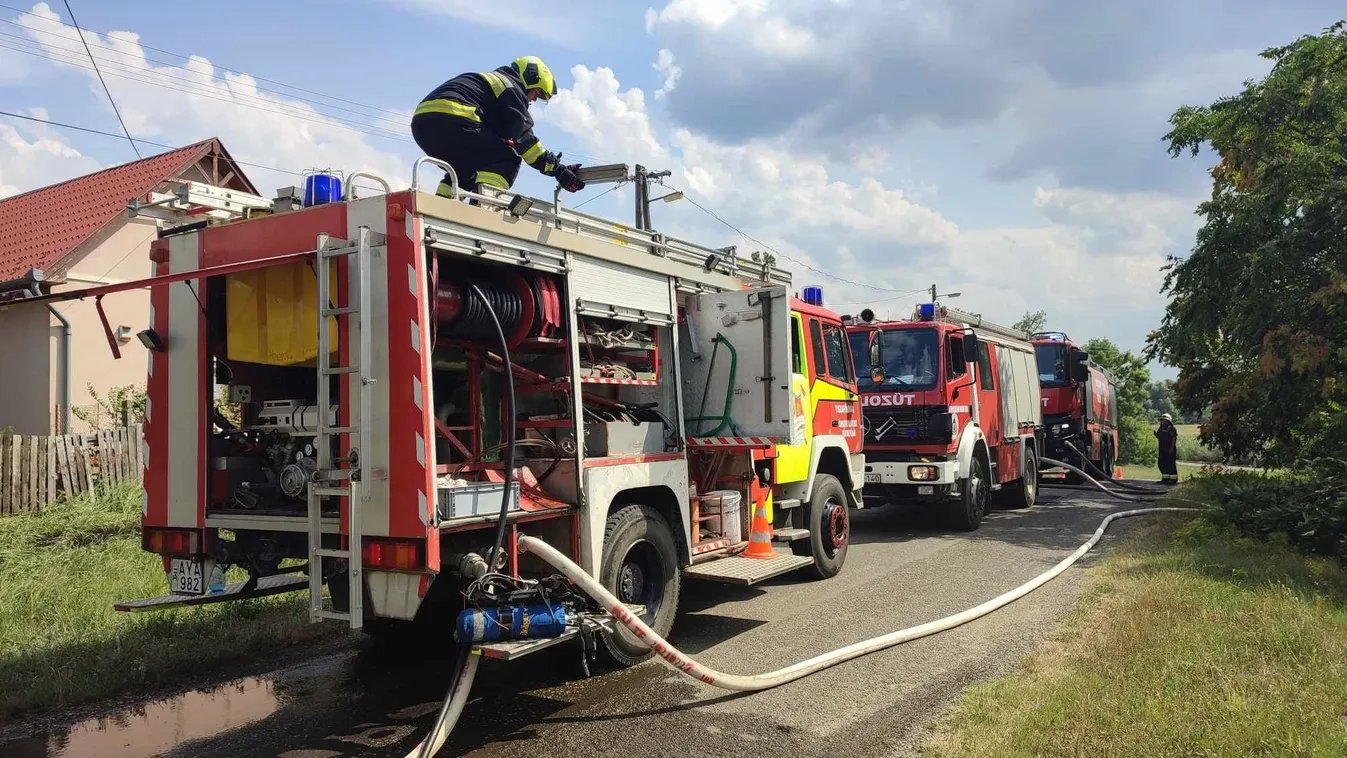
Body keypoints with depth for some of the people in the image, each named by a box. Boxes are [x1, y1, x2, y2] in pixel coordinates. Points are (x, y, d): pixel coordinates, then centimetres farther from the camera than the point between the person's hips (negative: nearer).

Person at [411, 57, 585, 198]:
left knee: (467, 169, 29)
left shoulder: (489, 79, 35)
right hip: (451, 119, -9)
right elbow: (523, 138, -3)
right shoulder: (512, 87, 8)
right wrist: (558, 169, -3)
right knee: (508, 158, 2)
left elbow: (503, 134, 31)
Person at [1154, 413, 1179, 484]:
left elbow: (1174, 438, -13)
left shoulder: (1172, 428, -9)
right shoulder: (1161, 428, 14)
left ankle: (1174, 479, -2)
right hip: (1162, 449, 8)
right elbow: (1159, 437, 21)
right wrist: (1155, 433, -1)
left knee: (1171, 464, -7)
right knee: (1162, 464, 10)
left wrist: (1172, 448, -20)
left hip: (1170, 449, -8)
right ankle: (1165, 478, 19)